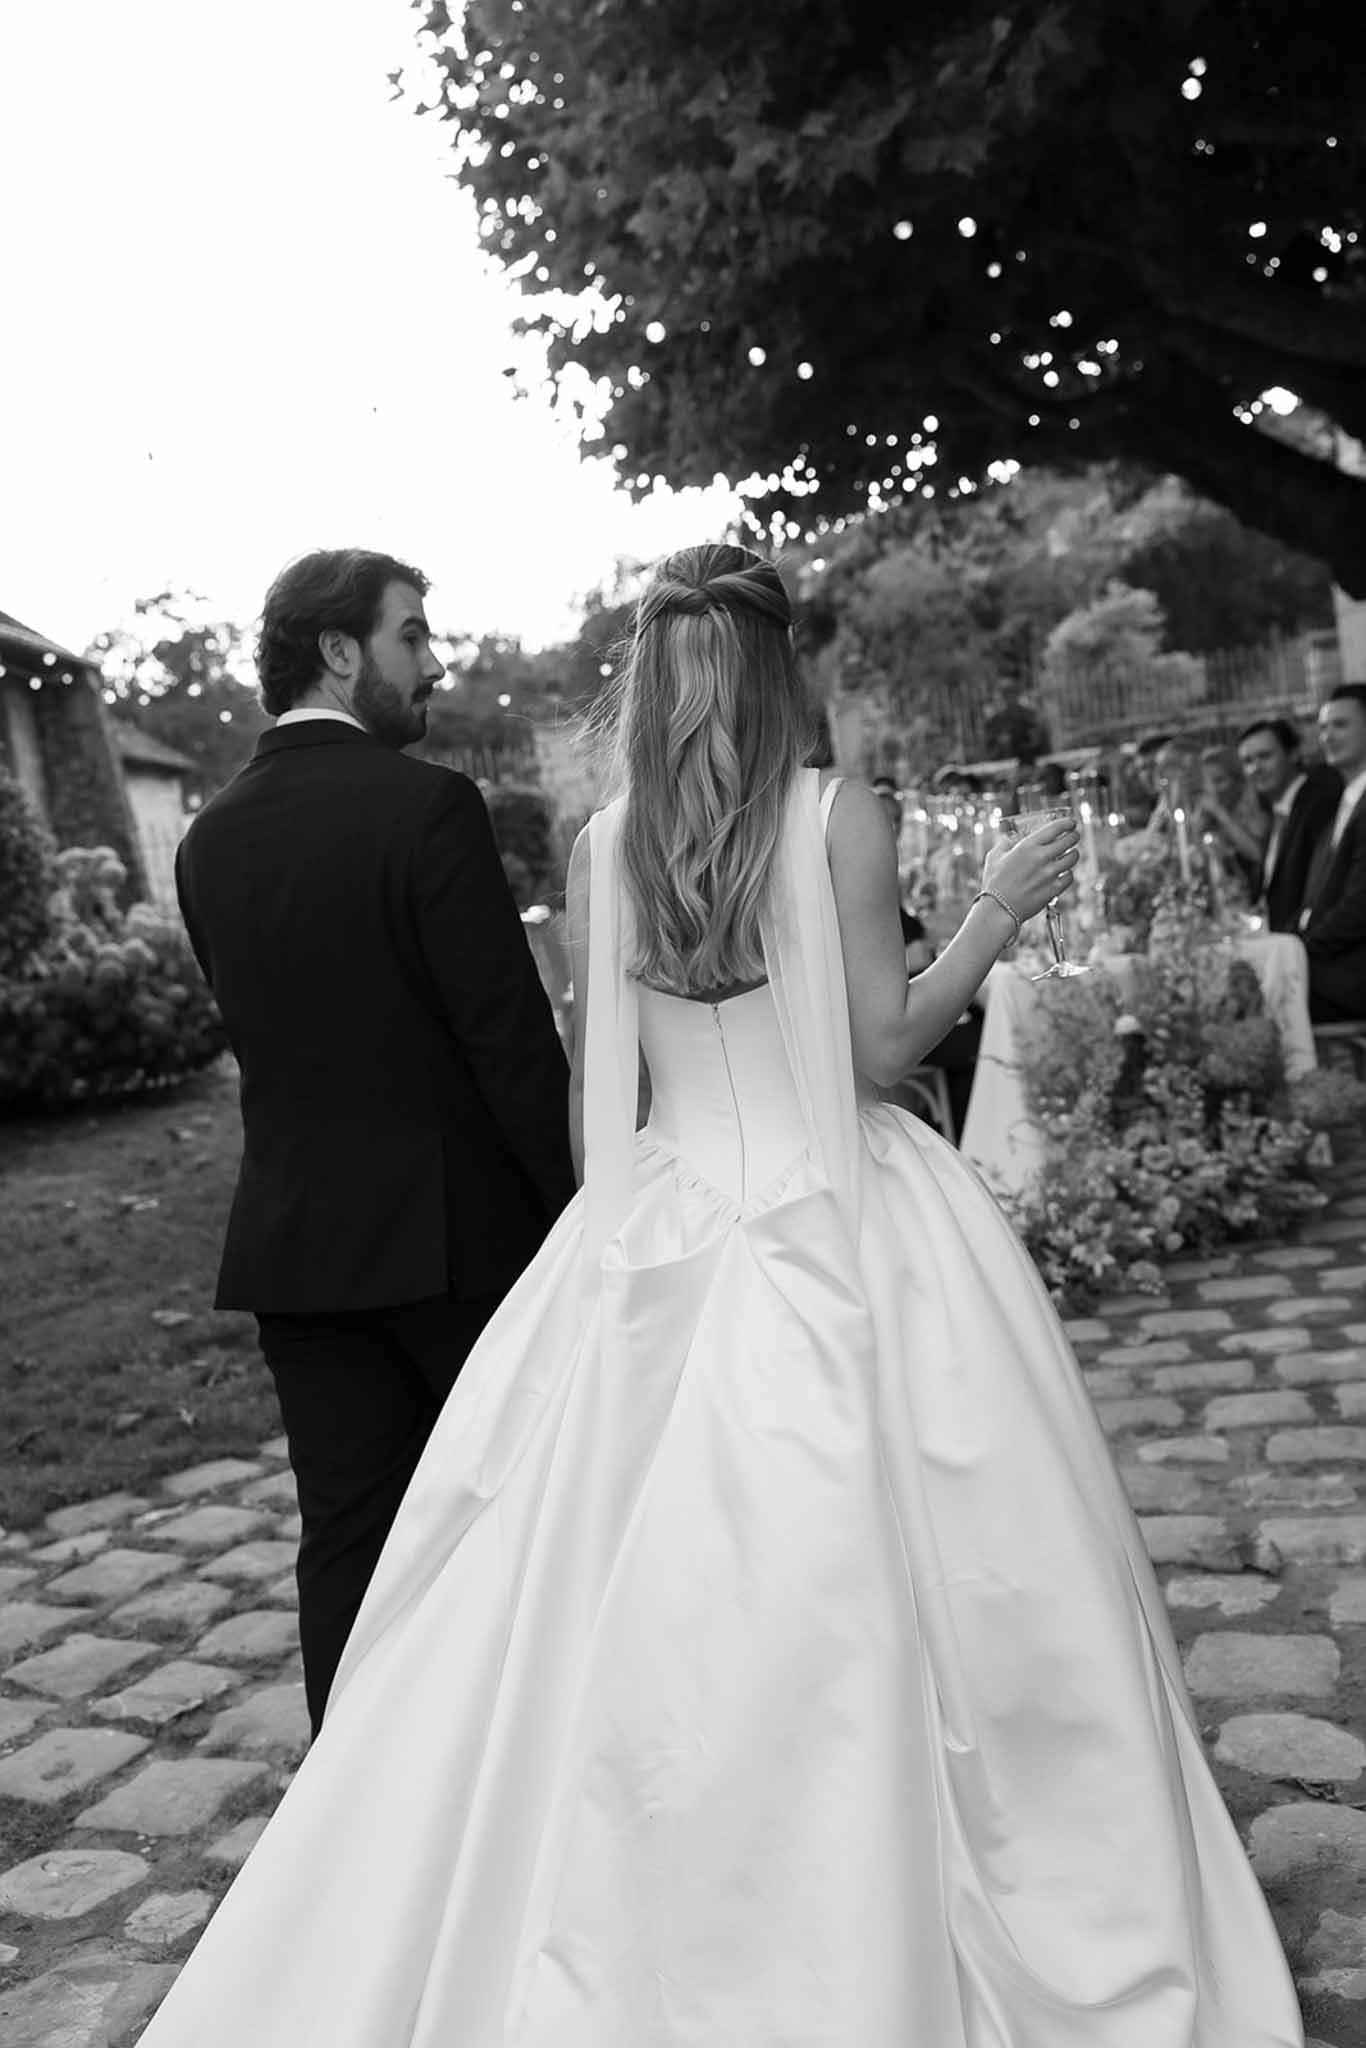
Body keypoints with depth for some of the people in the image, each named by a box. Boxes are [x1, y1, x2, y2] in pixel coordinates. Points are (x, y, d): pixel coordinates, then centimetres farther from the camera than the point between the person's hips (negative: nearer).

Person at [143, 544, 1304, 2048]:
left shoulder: (601, 848, 0)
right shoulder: (841, 818, -9)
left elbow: (599, 1074, 2)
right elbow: (885, 1042, -8)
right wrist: (998, 913, 4)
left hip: (665, 1233, 3)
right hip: (844, 1236, -3)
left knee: (654, 1591, 12)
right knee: (863, 1583, 10)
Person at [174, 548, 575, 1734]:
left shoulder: (210, 838, 5)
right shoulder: (427, 805, -14)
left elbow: (257, 1029, 10)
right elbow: (511, 1033, -15)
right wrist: (573, 1209, -6)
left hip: (294, 1236, 5)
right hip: (458, 1227, -5)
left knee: (347, 1534, 11)